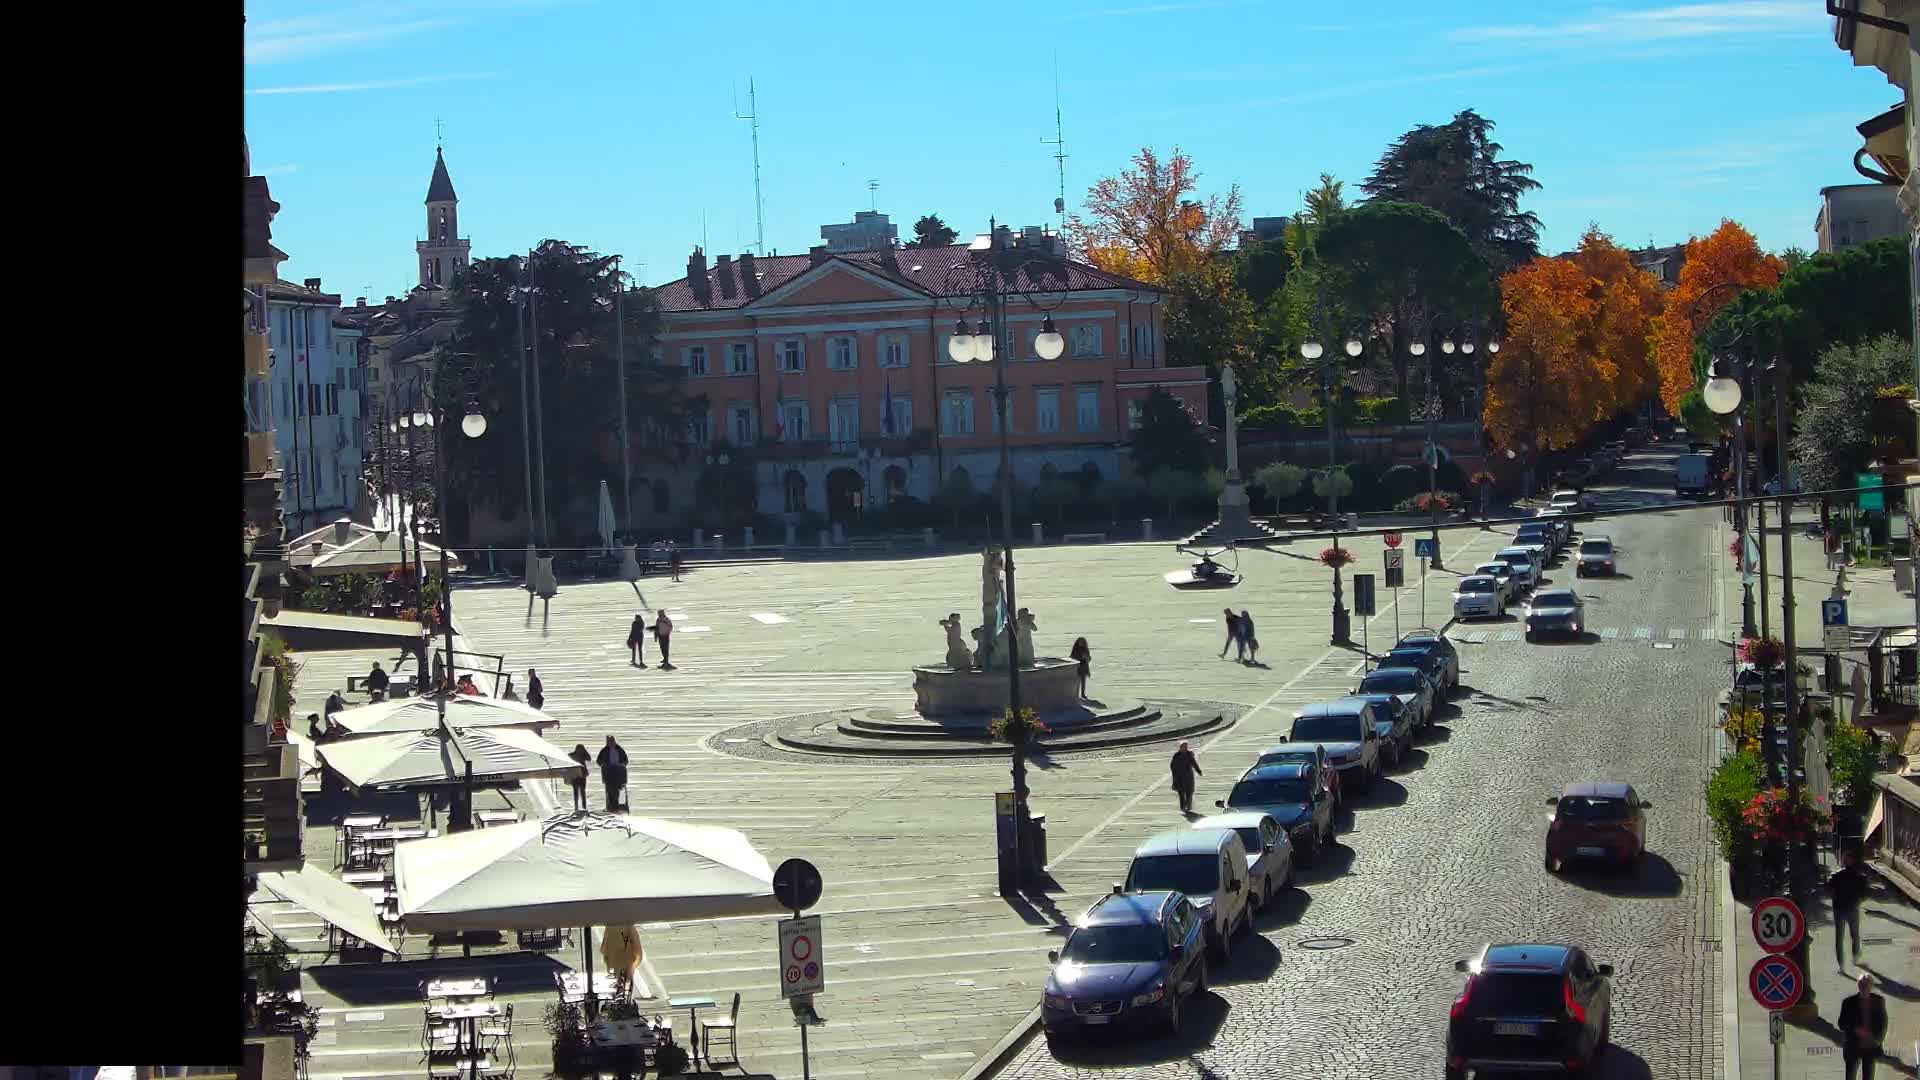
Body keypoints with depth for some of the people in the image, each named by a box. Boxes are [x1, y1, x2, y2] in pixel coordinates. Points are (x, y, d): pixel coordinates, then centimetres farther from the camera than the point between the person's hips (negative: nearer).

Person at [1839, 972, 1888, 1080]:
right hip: (1853, 1046, -1)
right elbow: (1842, 1024, -4)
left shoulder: (1879, 1001, 1)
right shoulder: (1849, 1002, -5)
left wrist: (1878, 1038, -6)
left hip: (1871, 1046, 1)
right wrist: (1856, 1030, -20)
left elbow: (1883, 1022, 7)